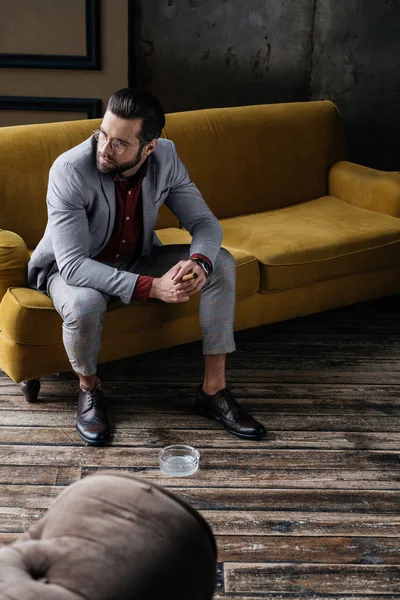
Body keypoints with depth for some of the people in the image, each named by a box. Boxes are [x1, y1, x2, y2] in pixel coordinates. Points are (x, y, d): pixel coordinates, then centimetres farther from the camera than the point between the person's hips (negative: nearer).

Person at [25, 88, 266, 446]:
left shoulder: (165, 157, -16)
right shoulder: (69, 171, -31)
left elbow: (205, 222, -11)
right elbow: (73, 264, -35)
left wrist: (199, 262, -36)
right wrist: (151, 287, -44)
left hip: (137, 259, 5)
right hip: (72, 268, -4)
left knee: (221, 263, -14)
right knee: (85, 305, -39)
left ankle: (214, 389, -10)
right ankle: (90, 388, -5)